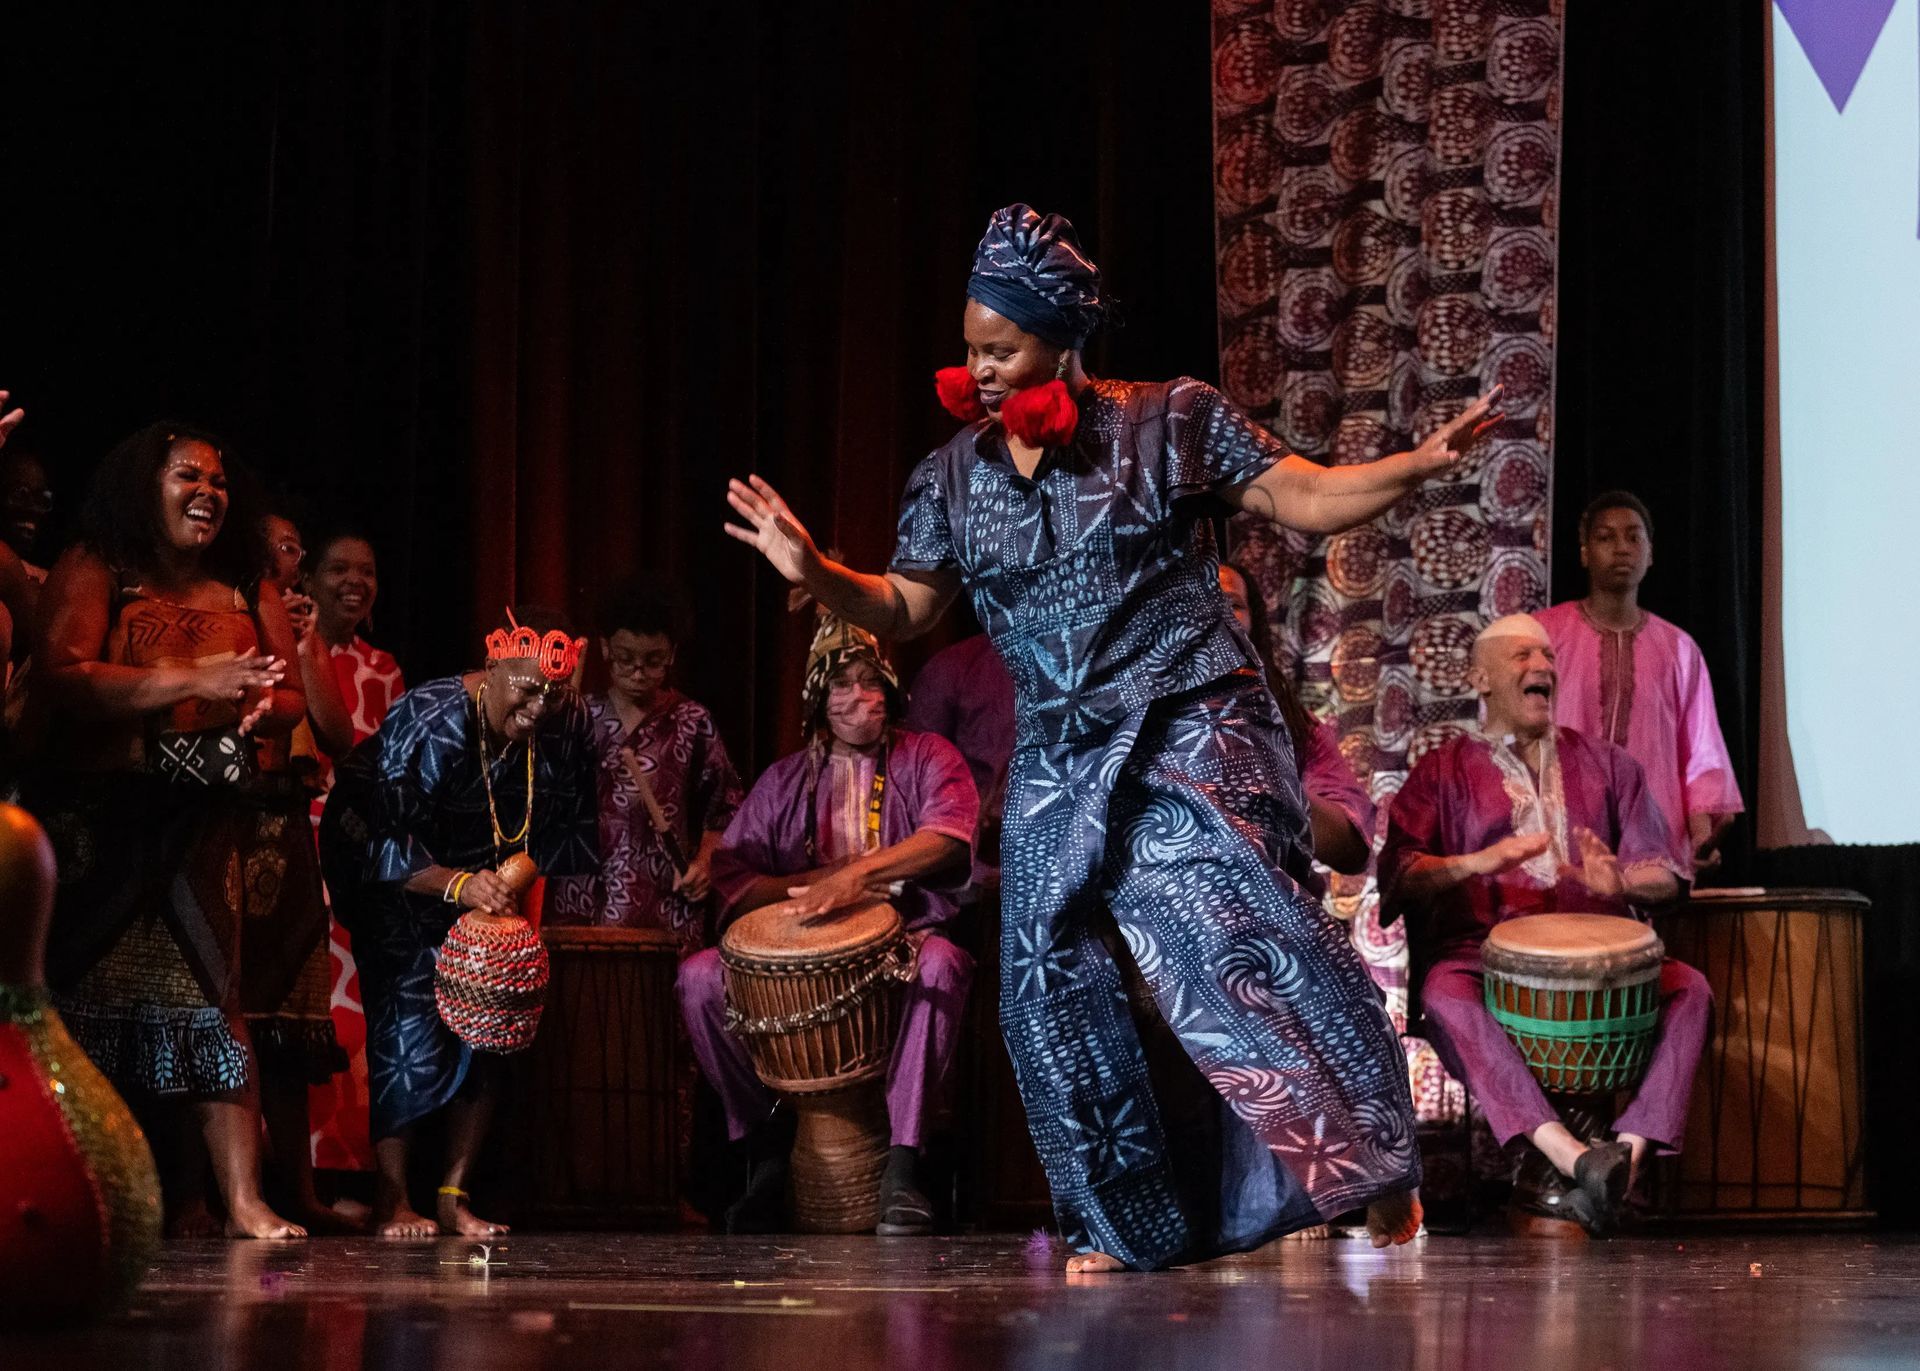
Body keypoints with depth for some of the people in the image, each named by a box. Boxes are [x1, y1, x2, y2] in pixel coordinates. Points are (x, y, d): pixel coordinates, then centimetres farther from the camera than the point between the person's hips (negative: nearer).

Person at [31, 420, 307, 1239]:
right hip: (95, 824, -4)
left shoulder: (246, 594, 17)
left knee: (212, 1003, -3)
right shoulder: (91, 573, 1)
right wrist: (193, 681, -18)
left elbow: (292, 697, 16)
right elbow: (59, 678, -14)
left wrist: (261, 707, -9)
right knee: (83, 1009, -6)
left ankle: (243, 1201, -6)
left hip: (200, 826, 4)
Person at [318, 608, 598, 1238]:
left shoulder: (567, 725, -13)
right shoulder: (429, 724, -29)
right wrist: (457, 885, -44)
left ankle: (454, 1196, 4)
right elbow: (384, 842, -31)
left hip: (483, 876, 5)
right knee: (408, 1022, -16)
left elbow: (568, 831, -1)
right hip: (389, 874, -5)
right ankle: (391, 1201, -11)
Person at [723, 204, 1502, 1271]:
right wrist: (816, 574, -4)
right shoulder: (955, 475, 10)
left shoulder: (1170, 422, -2)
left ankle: (1375, 1166, -6)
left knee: (1236, 927, -20)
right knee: (1054, 986, 0)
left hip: (1190, 733, -5)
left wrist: (1423, 462, -17)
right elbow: (906, 608, 14)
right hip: (1060, 765, 5)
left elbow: (1305, 499, -3)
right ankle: (1130, 1224, 13)